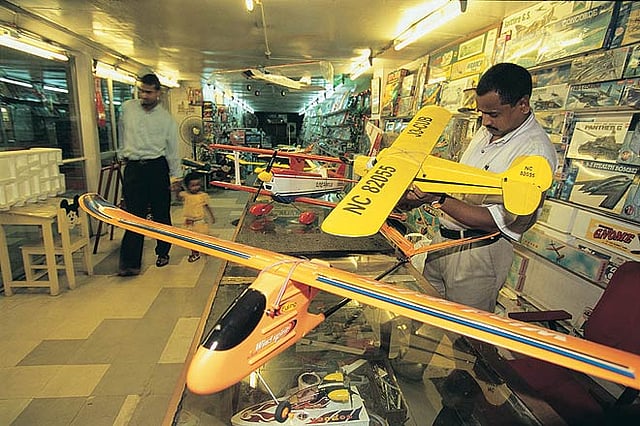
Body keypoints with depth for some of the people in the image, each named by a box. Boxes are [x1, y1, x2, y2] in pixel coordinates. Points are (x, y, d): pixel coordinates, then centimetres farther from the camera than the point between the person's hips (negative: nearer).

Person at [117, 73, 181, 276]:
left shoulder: (166, 118, 0)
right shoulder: (127, 108, 7)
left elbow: (172, 149, 2)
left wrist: (176, 176, -1)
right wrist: (122, 155, 25)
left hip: (157, 168, -1)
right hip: (133, 168, 2)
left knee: (161, 214, 6)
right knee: (133, 215, 0)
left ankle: (163, 253, 24)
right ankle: (130, 263, 2)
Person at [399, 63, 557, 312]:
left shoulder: (535, 152, -18)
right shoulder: (486, 132, 9)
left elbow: (500, 221, -23)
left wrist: (439, 200, -28)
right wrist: (418, 199, 3)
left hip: (480, 252, -7)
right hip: (443, 240, 8)